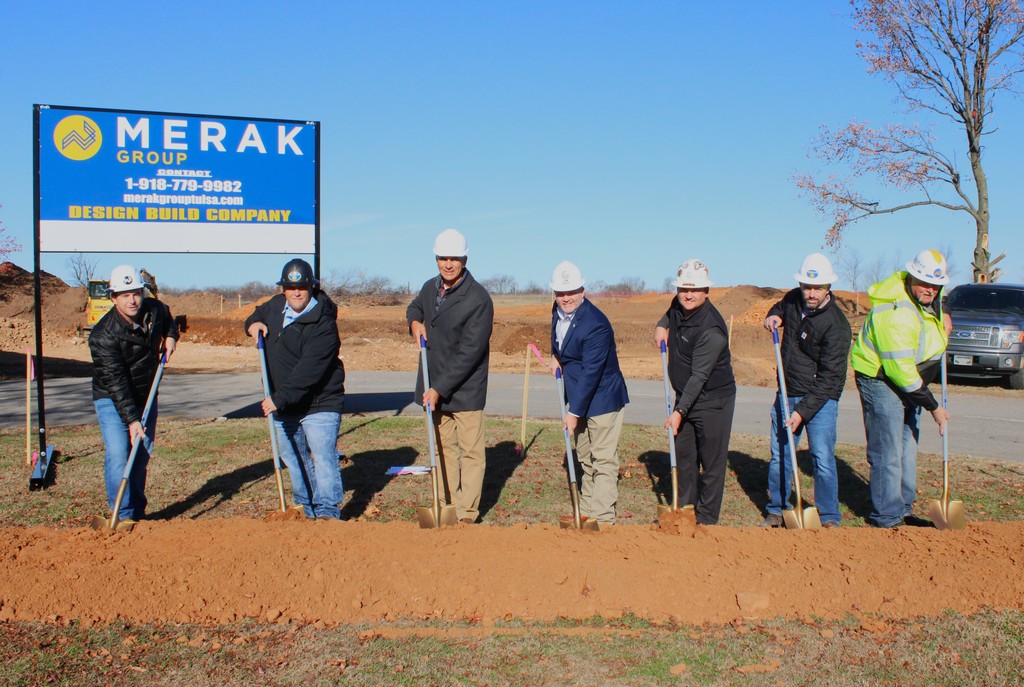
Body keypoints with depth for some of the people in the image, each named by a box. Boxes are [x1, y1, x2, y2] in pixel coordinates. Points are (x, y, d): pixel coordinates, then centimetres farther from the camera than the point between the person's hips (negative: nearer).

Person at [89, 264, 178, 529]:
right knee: (118, 454, -17)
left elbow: (169, 321, 19)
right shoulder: (103, 335, -26)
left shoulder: (155, 309, -9)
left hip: (145, 395, 5)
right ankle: (123, 515, -9)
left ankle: (137, 512, 19)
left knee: (143, 454, 8)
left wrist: (170, 337, -1)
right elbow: (116, 382, -28)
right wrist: (131, 420, -32)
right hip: (112, 399, -5)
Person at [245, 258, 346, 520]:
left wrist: (280, 398, -30)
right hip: (282, 404, 8)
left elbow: (309, 371, -28)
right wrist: (253, 323, 3)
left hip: (319, 403, -8)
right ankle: (305, 507, 31)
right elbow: (257, 314, 28)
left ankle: (327, 511, -10)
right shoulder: (275, 306, 5)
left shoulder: (323, 324, -21)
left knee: (322, 455, -14)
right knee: (293, 458, 17)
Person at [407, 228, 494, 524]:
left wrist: (440, 389, -21)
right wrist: (415, 322, 3)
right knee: (444, 448, 14)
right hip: (435, 388, 7)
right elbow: (414, 307, 29)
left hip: (465, 389, -7)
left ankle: (467, 514, 8)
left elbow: (469, 353, -20)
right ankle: (449, 507, 23)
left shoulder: (478, 299, -17)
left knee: (470, 452, 1)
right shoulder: (430, 287, 4)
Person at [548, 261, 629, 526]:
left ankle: (603, 519, 2)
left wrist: (574, 411, -24)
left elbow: (591, 372, -26)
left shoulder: (596, 325, -26)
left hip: (602, 398, -9)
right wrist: (556, 357, 5)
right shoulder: (558, 310, 0)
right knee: (585, 458, 19)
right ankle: (586, 512, 30)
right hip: (578, 396, 9)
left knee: (603, 460, -4)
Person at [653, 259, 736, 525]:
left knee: (712, 462, 0)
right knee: (684, 456, 14)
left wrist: (680, 411, -29)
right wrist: (662, 325, 8)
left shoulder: (711, 329, -25)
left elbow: (699, 376, -26)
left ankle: (706, 519, 9)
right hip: (684, 396, 8)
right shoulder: (678, 306, 0)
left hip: (713, 401, -8)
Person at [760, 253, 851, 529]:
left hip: (821, 398, -6)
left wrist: (803, 410, -24)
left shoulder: (836, 325, -19)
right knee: (779, 456, 11)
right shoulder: (793, 300, 0)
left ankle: (829, 519, 4)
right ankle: (776, 511, 25)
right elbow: (779, 308, 28)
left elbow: (829, 377, -20)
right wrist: (773, 316, 3)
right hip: (787, 393, 6)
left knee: (823, 458, -8)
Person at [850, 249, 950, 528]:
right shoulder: (897, 314, -30)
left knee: (907, 448, 15)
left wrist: (941, 324, 7)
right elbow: (900, 369, -28)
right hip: (880, 380, -10)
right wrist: (933, 406, -21)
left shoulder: (928, 298, -1)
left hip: (908, 379, 10)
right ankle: (887, 518, 3)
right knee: (887, 453, -6)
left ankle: (902, 510, 26)